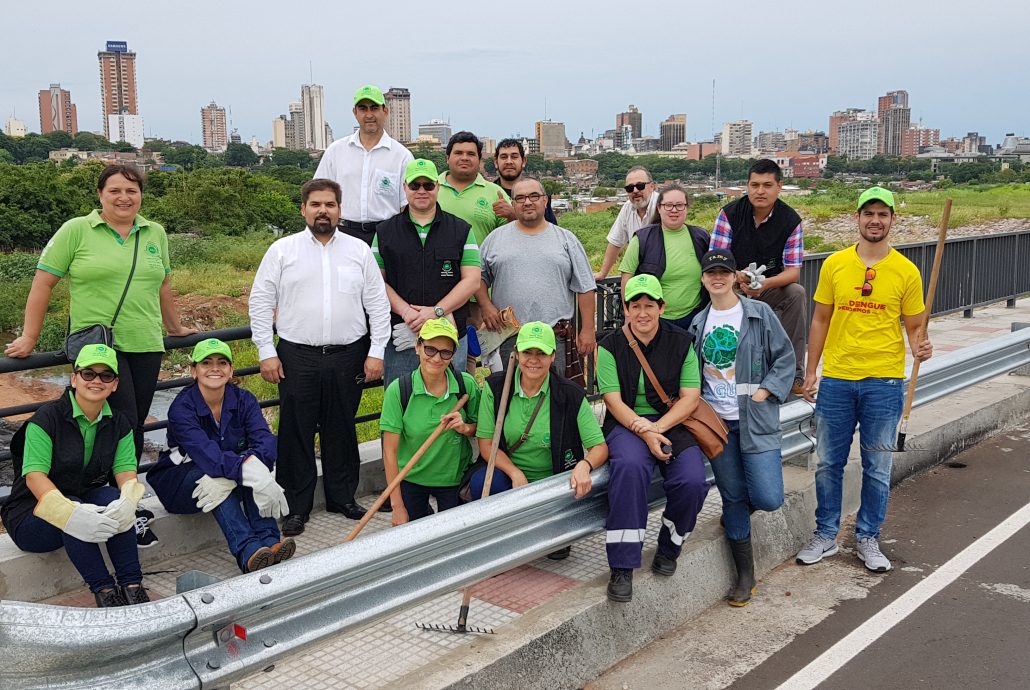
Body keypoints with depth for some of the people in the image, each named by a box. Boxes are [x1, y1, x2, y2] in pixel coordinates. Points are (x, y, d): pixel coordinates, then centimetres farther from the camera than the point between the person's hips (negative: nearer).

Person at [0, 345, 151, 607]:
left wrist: (127, 501, -33)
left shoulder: (118, 423, 2)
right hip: (32, 514, -4)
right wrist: (69, 512, -41)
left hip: (86, 501, 4)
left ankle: (131, 585, -28)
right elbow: (34, 475, -23)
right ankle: (104, 590, -30)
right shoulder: (47, 418, -14)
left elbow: (126, 470, -8)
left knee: (113, 499, -28)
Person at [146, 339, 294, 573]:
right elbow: (206, 452, -37)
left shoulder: (243, 400, -6)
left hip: (229, 483, 3)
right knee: (213, 475, -35)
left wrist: (254, 463, -45)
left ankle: (269, 542, -38)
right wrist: (248, 471, -52)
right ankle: (247, 552, -49)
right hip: (180, 481, -3)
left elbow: (265, 439, -23)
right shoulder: (181, 408, -20)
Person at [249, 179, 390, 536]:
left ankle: (342, 496, 25)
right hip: (297, 357, -1)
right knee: (296, 431, 3)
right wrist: (267, 353, -3)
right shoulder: (282, 250, 2)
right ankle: (297, 505, 14)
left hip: (348, 356, 1)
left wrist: (376, 352, 1)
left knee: (342, 430, 11)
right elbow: (260, 304, 2)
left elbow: (378, 305, 7)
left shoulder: (359, 250, 6)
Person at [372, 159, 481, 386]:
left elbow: (472, 280, 0)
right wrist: (405, 310, -13)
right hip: (400, 338, 0)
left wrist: (436, 311, -12)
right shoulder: (385, 232, 10)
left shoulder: (461, 230, 8)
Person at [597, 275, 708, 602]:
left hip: (673, 424, 2)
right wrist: (643, 431, -20)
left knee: (693, 481, -27)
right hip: (627, 425, -2)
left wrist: (656, 428, -15)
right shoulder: (610, 347, 3)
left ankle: (668, 549, 5)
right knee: (630, 466, -36)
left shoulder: (681, 343, 7)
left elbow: (690, 397, 0)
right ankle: (622, 568, -32)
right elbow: (614, 401, -4)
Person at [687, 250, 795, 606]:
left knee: (768, 498, -12)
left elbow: (785, 358, 0)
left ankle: (737, 512, 25)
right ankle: (745, 575, 19)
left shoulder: (759, 313, 0)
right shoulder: (699, 322, 11)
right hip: (716, 421, 3)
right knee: (732, 496, 5)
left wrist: (763, 393, -10)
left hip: (756, 420, -2)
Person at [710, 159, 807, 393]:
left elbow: (793, 271, -10)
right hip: (733, 288, -1)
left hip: (772, 288, 1)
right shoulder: (730, 214, -6)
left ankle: (793, 373, -21)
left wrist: (766, 283, -32)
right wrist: (738, 277, -32)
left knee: (797, 294, -29)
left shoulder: (791, 220, -5)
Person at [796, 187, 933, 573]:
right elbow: (820, 320, 6)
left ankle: (868, 539, 24)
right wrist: (810, 371, 4)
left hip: (884, 381, -1)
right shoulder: (834, 264, 1)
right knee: (829, 463, 10)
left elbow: (915, 326, 4)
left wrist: (920, 347, -19)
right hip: (836, 380, 1)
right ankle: (826, 535, 24)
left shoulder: (906, 271, -1)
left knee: (878, 468, 9)